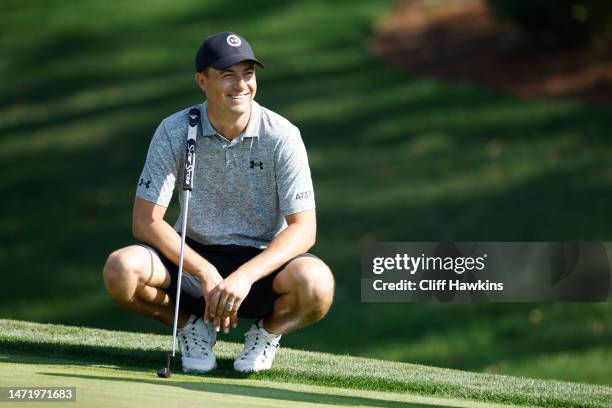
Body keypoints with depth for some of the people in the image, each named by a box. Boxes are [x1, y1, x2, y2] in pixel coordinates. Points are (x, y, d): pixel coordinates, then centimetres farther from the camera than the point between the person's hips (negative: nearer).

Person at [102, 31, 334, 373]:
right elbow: (146, 222, -11)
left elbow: (303, 228, -15)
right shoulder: (174, 132, -9)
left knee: (316, 282, -34)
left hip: (262, 261, -1)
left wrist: (246, 275, -30)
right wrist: (205, 273, -23)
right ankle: (193, 327, 2)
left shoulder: (282, 136, -12)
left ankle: (268, 332, 2)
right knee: (121, 270, -29)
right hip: (193, 257, 1)